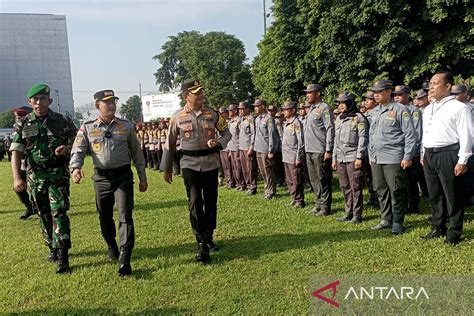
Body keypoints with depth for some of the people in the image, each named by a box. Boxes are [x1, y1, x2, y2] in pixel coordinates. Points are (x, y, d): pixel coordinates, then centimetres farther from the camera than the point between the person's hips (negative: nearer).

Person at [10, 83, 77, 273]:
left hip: (58, 174, -2)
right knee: (44, 215, 12)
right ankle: (52, 248, 31)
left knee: (59, 213, -11)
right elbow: (16, 151, -4)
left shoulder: (62, 122, -2)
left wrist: (67, 148, -17)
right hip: (35, 176, 3)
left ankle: (63, 257, -8)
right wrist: (17, 177, -16)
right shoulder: (22, 125, 1)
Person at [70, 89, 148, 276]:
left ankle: (124, 260, -9)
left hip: (123, 176, -1)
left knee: (125, 216, -9)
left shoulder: (126, 126, 4)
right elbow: (78, 150, -2)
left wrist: (143, 178, 9)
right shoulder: (87, 128, 3)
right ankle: (112, 247, 39)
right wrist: (75, 168, -24)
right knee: (104, 217, 14)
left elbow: (136, 152, 9)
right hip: (101, 178, 2)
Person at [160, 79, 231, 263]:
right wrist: (166, 168, 8)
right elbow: (170, 143, 5)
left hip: (210, 163, 2)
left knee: (210, 202, 10)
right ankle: (202, 245, -9)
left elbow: (226, 133, 9)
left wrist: (218, 143, -15)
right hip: (189, 164, -2)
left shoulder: (213, 114, 0)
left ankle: (209, 237, 30)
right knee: (195, 201, -13)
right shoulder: (178, 117, -3)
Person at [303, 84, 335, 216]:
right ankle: (318, 204, 23)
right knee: (314, 180, 14)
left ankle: (325, 207, 6)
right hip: (309, 151, 9)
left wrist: (328, 150, -18)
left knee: (323, 180, -1)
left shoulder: (324, 108, -9)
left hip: (320, 151, -9)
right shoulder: (311, 109, 17)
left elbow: (330, 129, -14)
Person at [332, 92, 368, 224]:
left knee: (355, 187, -3)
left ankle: (357, 214, 4)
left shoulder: (358, 118, -4)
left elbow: (363, 138, -9)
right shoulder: (339, 119, 17)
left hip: (353, 157, -7)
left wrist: (359, 157, -15)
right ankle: (348, 213, 17)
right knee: (345, 187, 9)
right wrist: (334, 158, 16)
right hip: (341, 158, 7)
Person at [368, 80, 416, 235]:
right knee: (381, 190, 12)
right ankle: (386, 219, 25)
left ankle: (397, 223, 11)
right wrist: (371, 155, 18)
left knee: (396, 191, 0)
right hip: (376, 159, 7)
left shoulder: (400, 110, -7)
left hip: (393, 158, -7)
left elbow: (410, 135, -8)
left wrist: (407, 157, -12)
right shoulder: (374, 111, 14)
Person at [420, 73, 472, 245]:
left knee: (452, 195, 0)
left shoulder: (458, 107, -6)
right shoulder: (428, 109, 15)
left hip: (448, 154, -7)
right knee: (434, 194, 14)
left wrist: (462, 161, -14)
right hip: (429, 155, 7)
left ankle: (454, 232, 11)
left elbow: (466, 135, -10)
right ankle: (438, 228, 26)